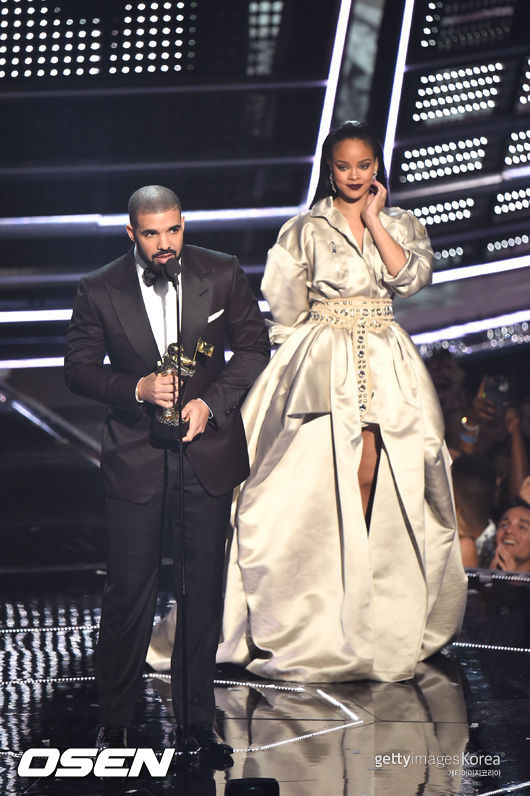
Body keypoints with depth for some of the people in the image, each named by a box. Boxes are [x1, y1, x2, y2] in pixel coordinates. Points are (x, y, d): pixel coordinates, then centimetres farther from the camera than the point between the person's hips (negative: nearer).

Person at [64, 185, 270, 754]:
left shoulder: (223, 275, -1)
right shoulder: (100, 290, -4)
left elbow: (254, 346, 5)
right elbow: (78, 367, 0)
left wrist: (211, 402, -10)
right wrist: (137, 388, -17)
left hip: (207, 451, 2)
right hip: (134, 456, -1)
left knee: (203, 589, 7)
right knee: (128, 591, -1)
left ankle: (197, 722, 18)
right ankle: (113, 724, 11)